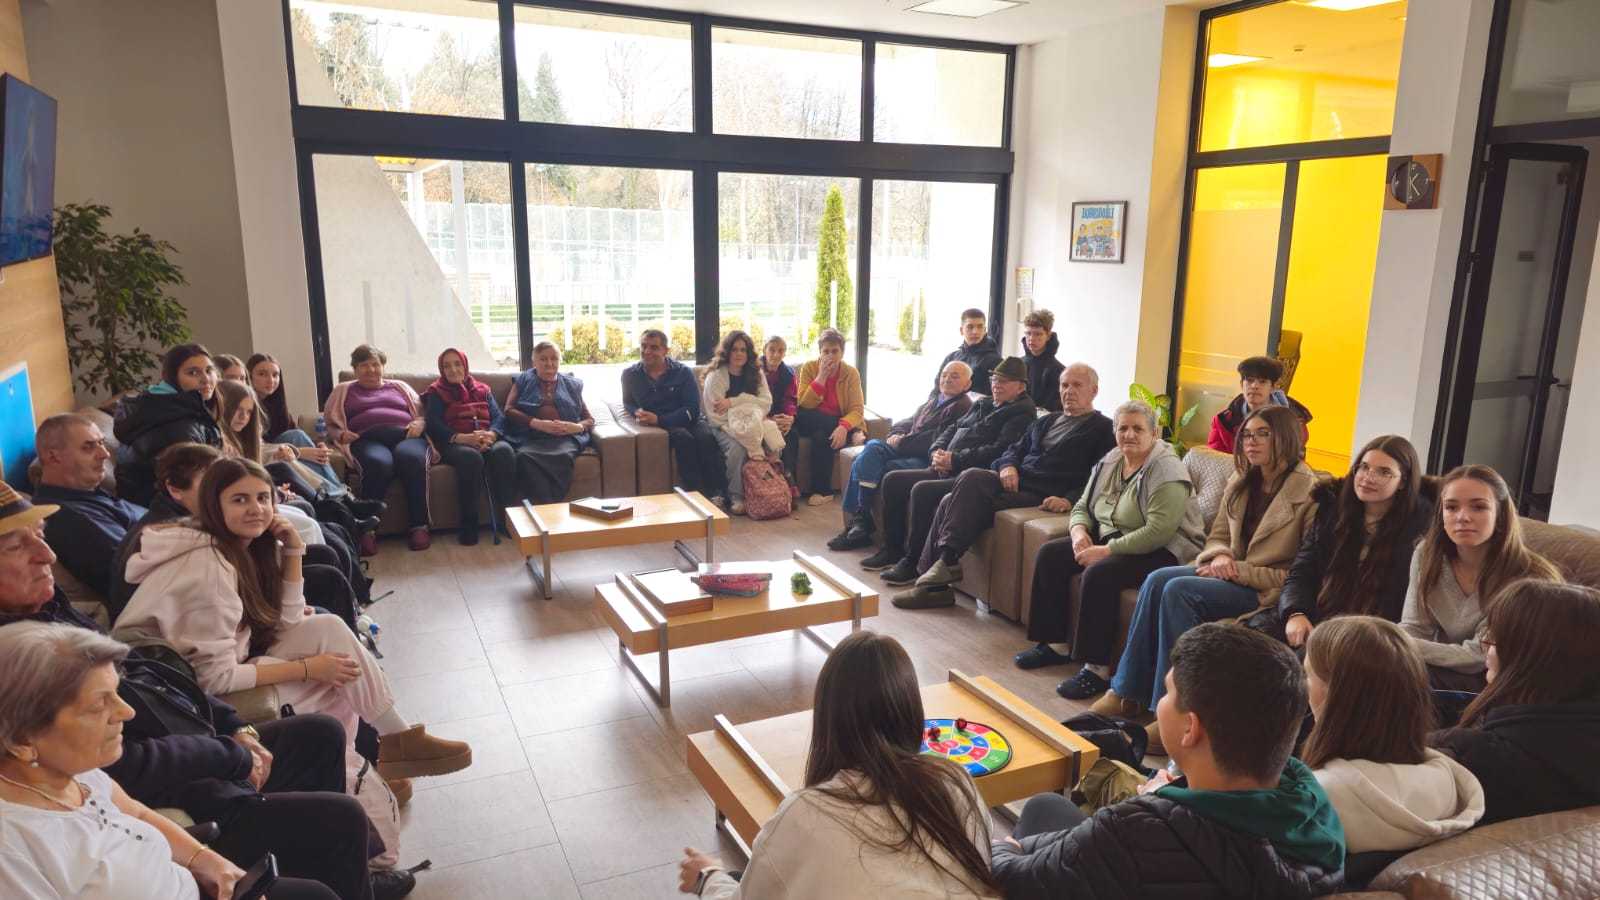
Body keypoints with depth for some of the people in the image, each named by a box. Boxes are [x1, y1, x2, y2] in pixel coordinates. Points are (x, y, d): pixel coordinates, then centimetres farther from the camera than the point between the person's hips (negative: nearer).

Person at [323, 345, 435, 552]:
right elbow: (329, 424, 20)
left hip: (406, 437, 1)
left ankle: (419, 527, -37)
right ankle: (367, 530, -36)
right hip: (366, 441, -1)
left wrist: (418, 425, 0)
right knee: (378, 463, -39)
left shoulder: (399, 387, 33)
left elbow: (423, 414, 24)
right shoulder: (343, 391, 30)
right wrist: (341, 435, -2)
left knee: (412, 458, -38)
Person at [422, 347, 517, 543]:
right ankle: (467, 525, -31)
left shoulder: (482, 390, 25)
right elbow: (434, 425, -1)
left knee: (504, 451, -33)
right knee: (471, 457, -38)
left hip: (488, 439, 3)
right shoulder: (436, 393, 16)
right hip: (454, 443, -2)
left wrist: (491, 434, -15)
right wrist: (462, 438, -20)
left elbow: (499, 417, 10)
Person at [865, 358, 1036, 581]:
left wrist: (954, 460, -18)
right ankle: (893, 549, 9)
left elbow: (998, 450, -18)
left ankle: (914, 563, -17)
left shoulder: (1022, 413, -5)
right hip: (948, 471, 9)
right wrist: (937, 452, 1)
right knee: (893, 480, 2)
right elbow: (953, 428, 23)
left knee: (922, 490, -30)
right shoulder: (982, 404, 23)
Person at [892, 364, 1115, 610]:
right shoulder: (1044, 422, 30)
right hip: (1015, 480, 7)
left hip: (1041, 495, -7)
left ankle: (946, 562, -22)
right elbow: (1014, 449, 26)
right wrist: (1008, 466, 1)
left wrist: (1069, 500, -22)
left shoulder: (1102, 428, 6)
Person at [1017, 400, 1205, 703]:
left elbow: (1158, 533, -28)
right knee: (1050, 554, -4)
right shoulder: (1109, 462, 7)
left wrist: (1105, 551, -27)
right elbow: (1082, 506, 14)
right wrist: (1079, 531, -9)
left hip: (1163, 552, -9)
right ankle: (1054, 643, 4)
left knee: (1099, 573, -33)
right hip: (1108, 539, 9)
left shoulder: (1166, 471, -18)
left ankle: (1097, 668, -23)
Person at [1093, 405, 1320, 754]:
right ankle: (1126, 693, -20)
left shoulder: (1310, 492, -10)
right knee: (1158, 579, -21)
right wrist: (1220, 556, -6)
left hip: (1269, 593, -7)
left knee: (1179, 590, -29)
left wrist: (1240, 570, -18)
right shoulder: (1240, 483, 12)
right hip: (1232, 574, 7)